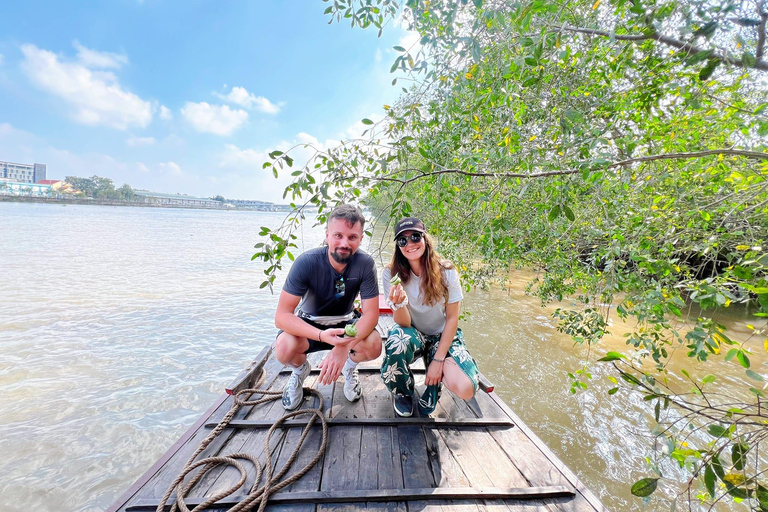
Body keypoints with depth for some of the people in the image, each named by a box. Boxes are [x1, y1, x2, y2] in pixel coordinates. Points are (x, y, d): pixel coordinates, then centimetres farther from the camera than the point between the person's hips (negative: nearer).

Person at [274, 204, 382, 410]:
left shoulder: (365, 264, -23)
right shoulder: (307, 262, -26)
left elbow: (371, 314, -21)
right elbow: (281, 316, -27)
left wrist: (344, 347, -38)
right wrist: (322, 335, -44)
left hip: (345, 322, 1)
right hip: (309, 323, 0)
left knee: (374, 346, -28)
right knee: (284, 348, -31)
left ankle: (349, 366, 11)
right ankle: (300, 369, 9)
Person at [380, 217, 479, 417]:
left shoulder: (446, 271, -15)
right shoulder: (391, 274, -15)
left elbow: (452, 318, -9)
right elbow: (404, 324, -16)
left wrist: (438, 360, -14)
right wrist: (399, 304, -39)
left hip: (442, 336, 0)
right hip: (413, 335, 1)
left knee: (465, 389, -27)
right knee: (397, 340, -37)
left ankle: (435, 381, 11)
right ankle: (403, 393, -4)